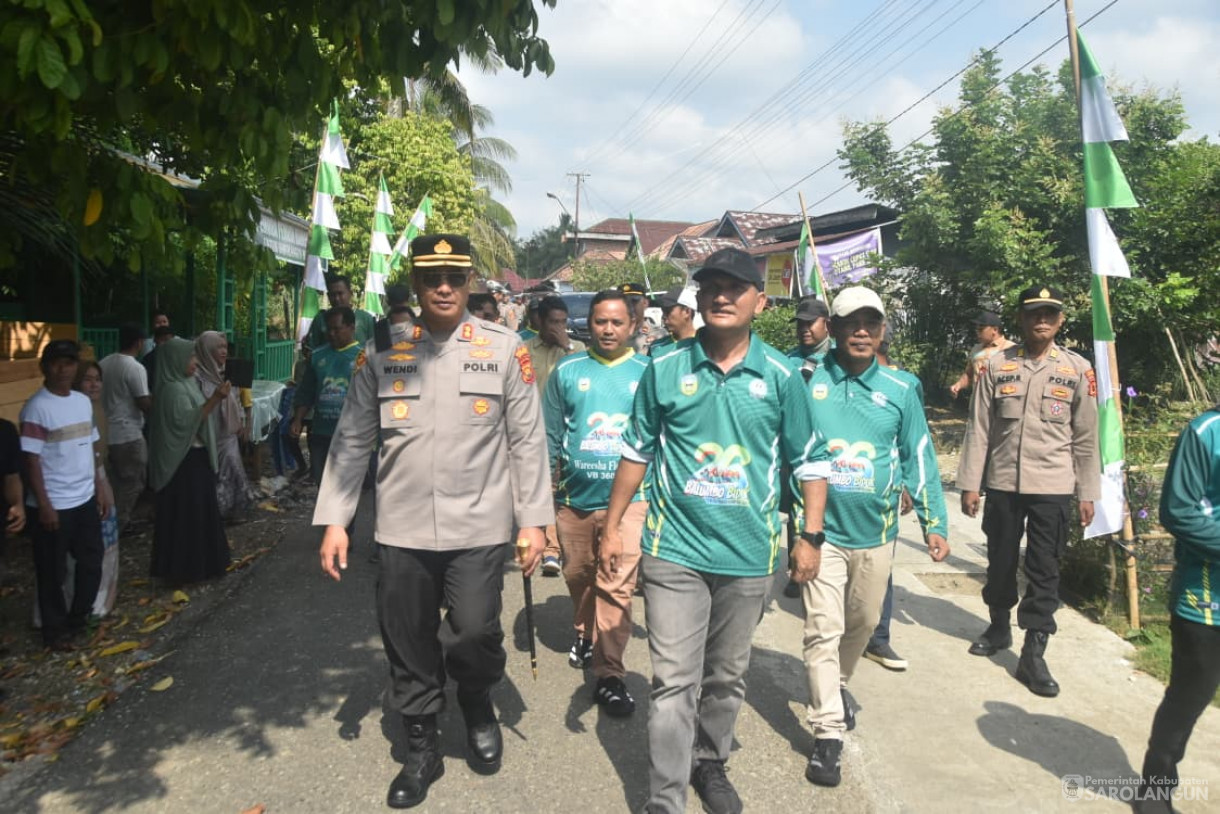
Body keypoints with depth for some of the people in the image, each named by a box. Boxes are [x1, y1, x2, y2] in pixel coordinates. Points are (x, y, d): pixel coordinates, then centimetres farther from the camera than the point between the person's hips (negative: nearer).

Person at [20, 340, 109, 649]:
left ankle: (79, 618, 33)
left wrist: (100, 488, 12)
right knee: (53, 571, 7)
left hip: (85, 498, 7)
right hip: (55, 504, -6)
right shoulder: (37, 407, -13)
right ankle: (55, 629, 22)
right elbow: (31, 460, -14)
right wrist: (44, 504, -17)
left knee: (91, 562, 16)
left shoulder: (83, 401, 7)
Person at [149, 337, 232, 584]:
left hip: (196, 456, 10)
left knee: (199, 511, 17)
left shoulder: (186, 384, 10)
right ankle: (185, 568, 7)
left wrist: (216, 398, 6)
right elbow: (186, 422, -27)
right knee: (186, 514, -2)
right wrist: (213, 399, -30)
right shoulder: (173, 389, -18)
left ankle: (198, 562, 28)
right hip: (184, 460, -10)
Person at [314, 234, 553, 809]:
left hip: (479, 527, -1)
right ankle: (421, 751, 34)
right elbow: (351, 441, 6)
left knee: (474, 633, -7)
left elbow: (527, 441, 1)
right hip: (402, 529, 2)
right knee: (408, 645, 11)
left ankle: (478, 707, 28)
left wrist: (533, 519, -1)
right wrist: (334, 521, 3)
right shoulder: (382, 351, 4)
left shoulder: (505, 349, 1)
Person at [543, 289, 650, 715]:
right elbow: (550, 434, 6)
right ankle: (585, 633, 46)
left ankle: (609, 676, 6)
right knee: (578, 576, 18)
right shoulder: (567, 371, 4)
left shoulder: (648, 373, 2)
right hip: (574, 497, 2)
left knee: (616, 587, -6)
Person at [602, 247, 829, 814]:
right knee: (673, 682, -1)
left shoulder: (781, 376, -1)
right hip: (675, 550, -1)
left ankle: (709, 762, 41)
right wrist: (613, 527, 6)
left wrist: (810, 536, 2)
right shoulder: (665, 369, -2)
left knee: (727, 677, 18)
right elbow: (635, 452, 6)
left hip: (748, 554, 2)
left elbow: (809, 462, 6)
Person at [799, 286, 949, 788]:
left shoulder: (901, 389, 0)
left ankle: (836, 685, 46)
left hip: (876, 532, 3)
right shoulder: (807, 382, -7)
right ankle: (828, 732, 7)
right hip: (820, 530, -3)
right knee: (823, 630, -3)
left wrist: (934, 524, 3)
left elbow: (919, 458, 5)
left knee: (863, 623, 20)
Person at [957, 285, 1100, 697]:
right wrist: (970, 484, -2)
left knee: (1044, 572, 2)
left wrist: (1087, 493, 3)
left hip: (1053, 487, -1)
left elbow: (1085, 437, 4)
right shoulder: (997, 365, -1)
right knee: (1000, 562, 14)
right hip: (1003, 483, 1)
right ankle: (999, 628, 35)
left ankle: (1033, 655, 9)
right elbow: (979, 429, 0)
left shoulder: (1078, 369, 0)